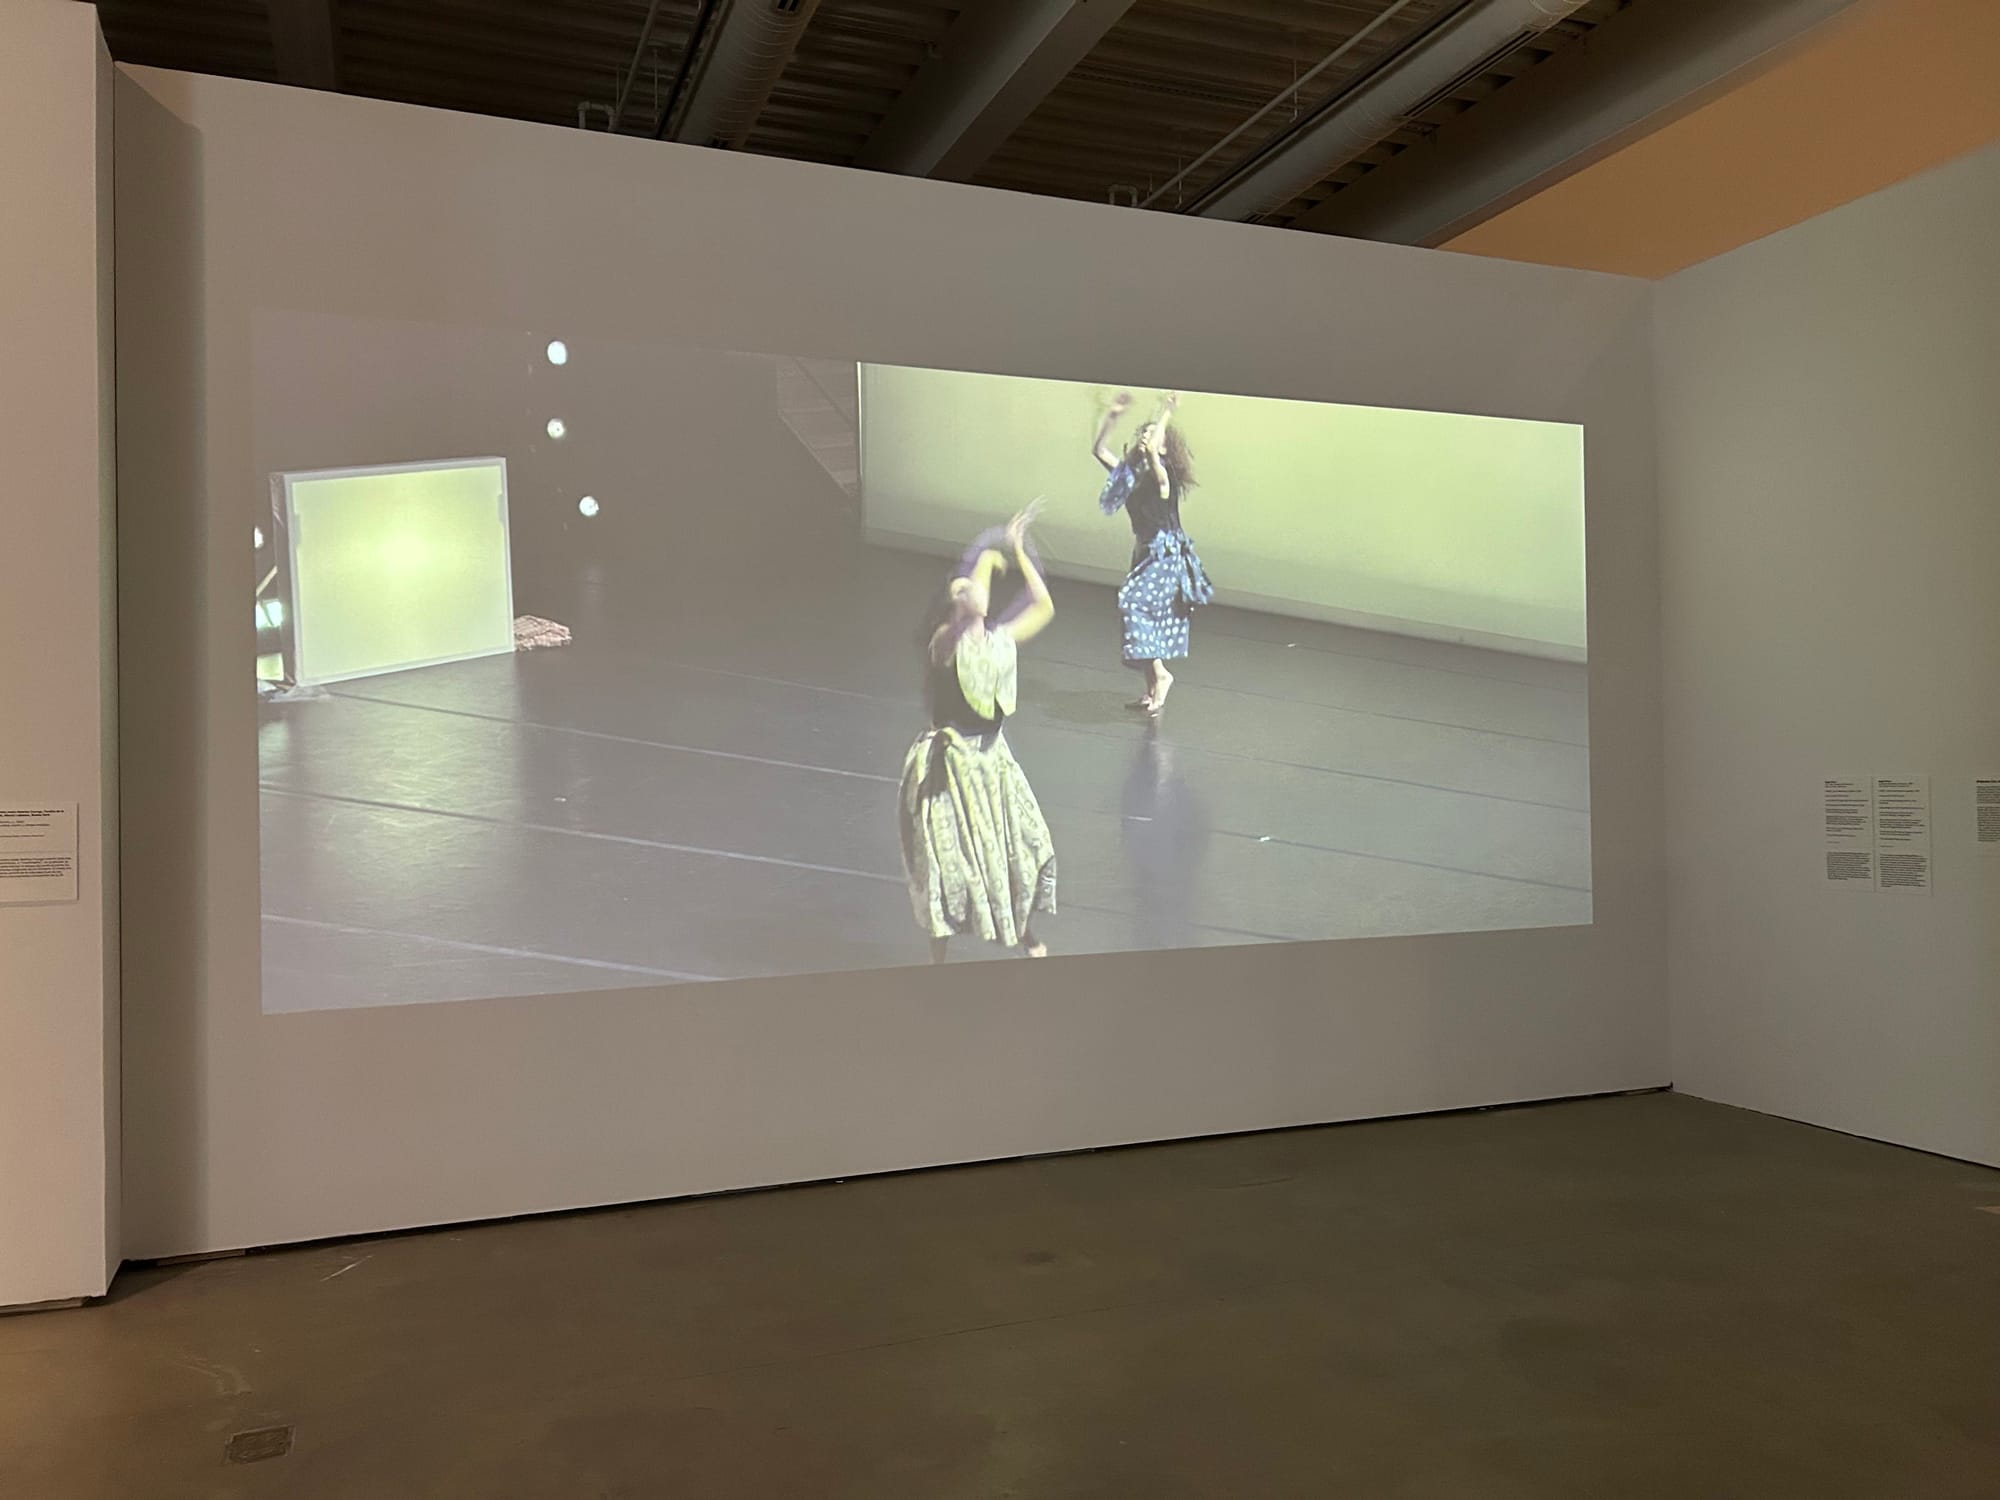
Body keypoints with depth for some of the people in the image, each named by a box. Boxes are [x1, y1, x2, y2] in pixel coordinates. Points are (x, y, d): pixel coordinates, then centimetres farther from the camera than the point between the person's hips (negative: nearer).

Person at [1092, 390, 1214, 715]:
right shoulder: (1131, 473, 8)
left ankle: (1161, 674, -13)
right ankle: (1152, 689, 18)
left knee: (1133, 602, -21)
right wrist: (1112, 416, 0)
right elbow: (1099, 450, 7)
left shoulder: (1162, 471, -11)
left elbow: (1152, 455, -32)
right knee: (1148, 616, 9)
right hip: (1145, 552, 8)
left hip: (1167, 553, -8)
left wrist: (1166, 416, -26)